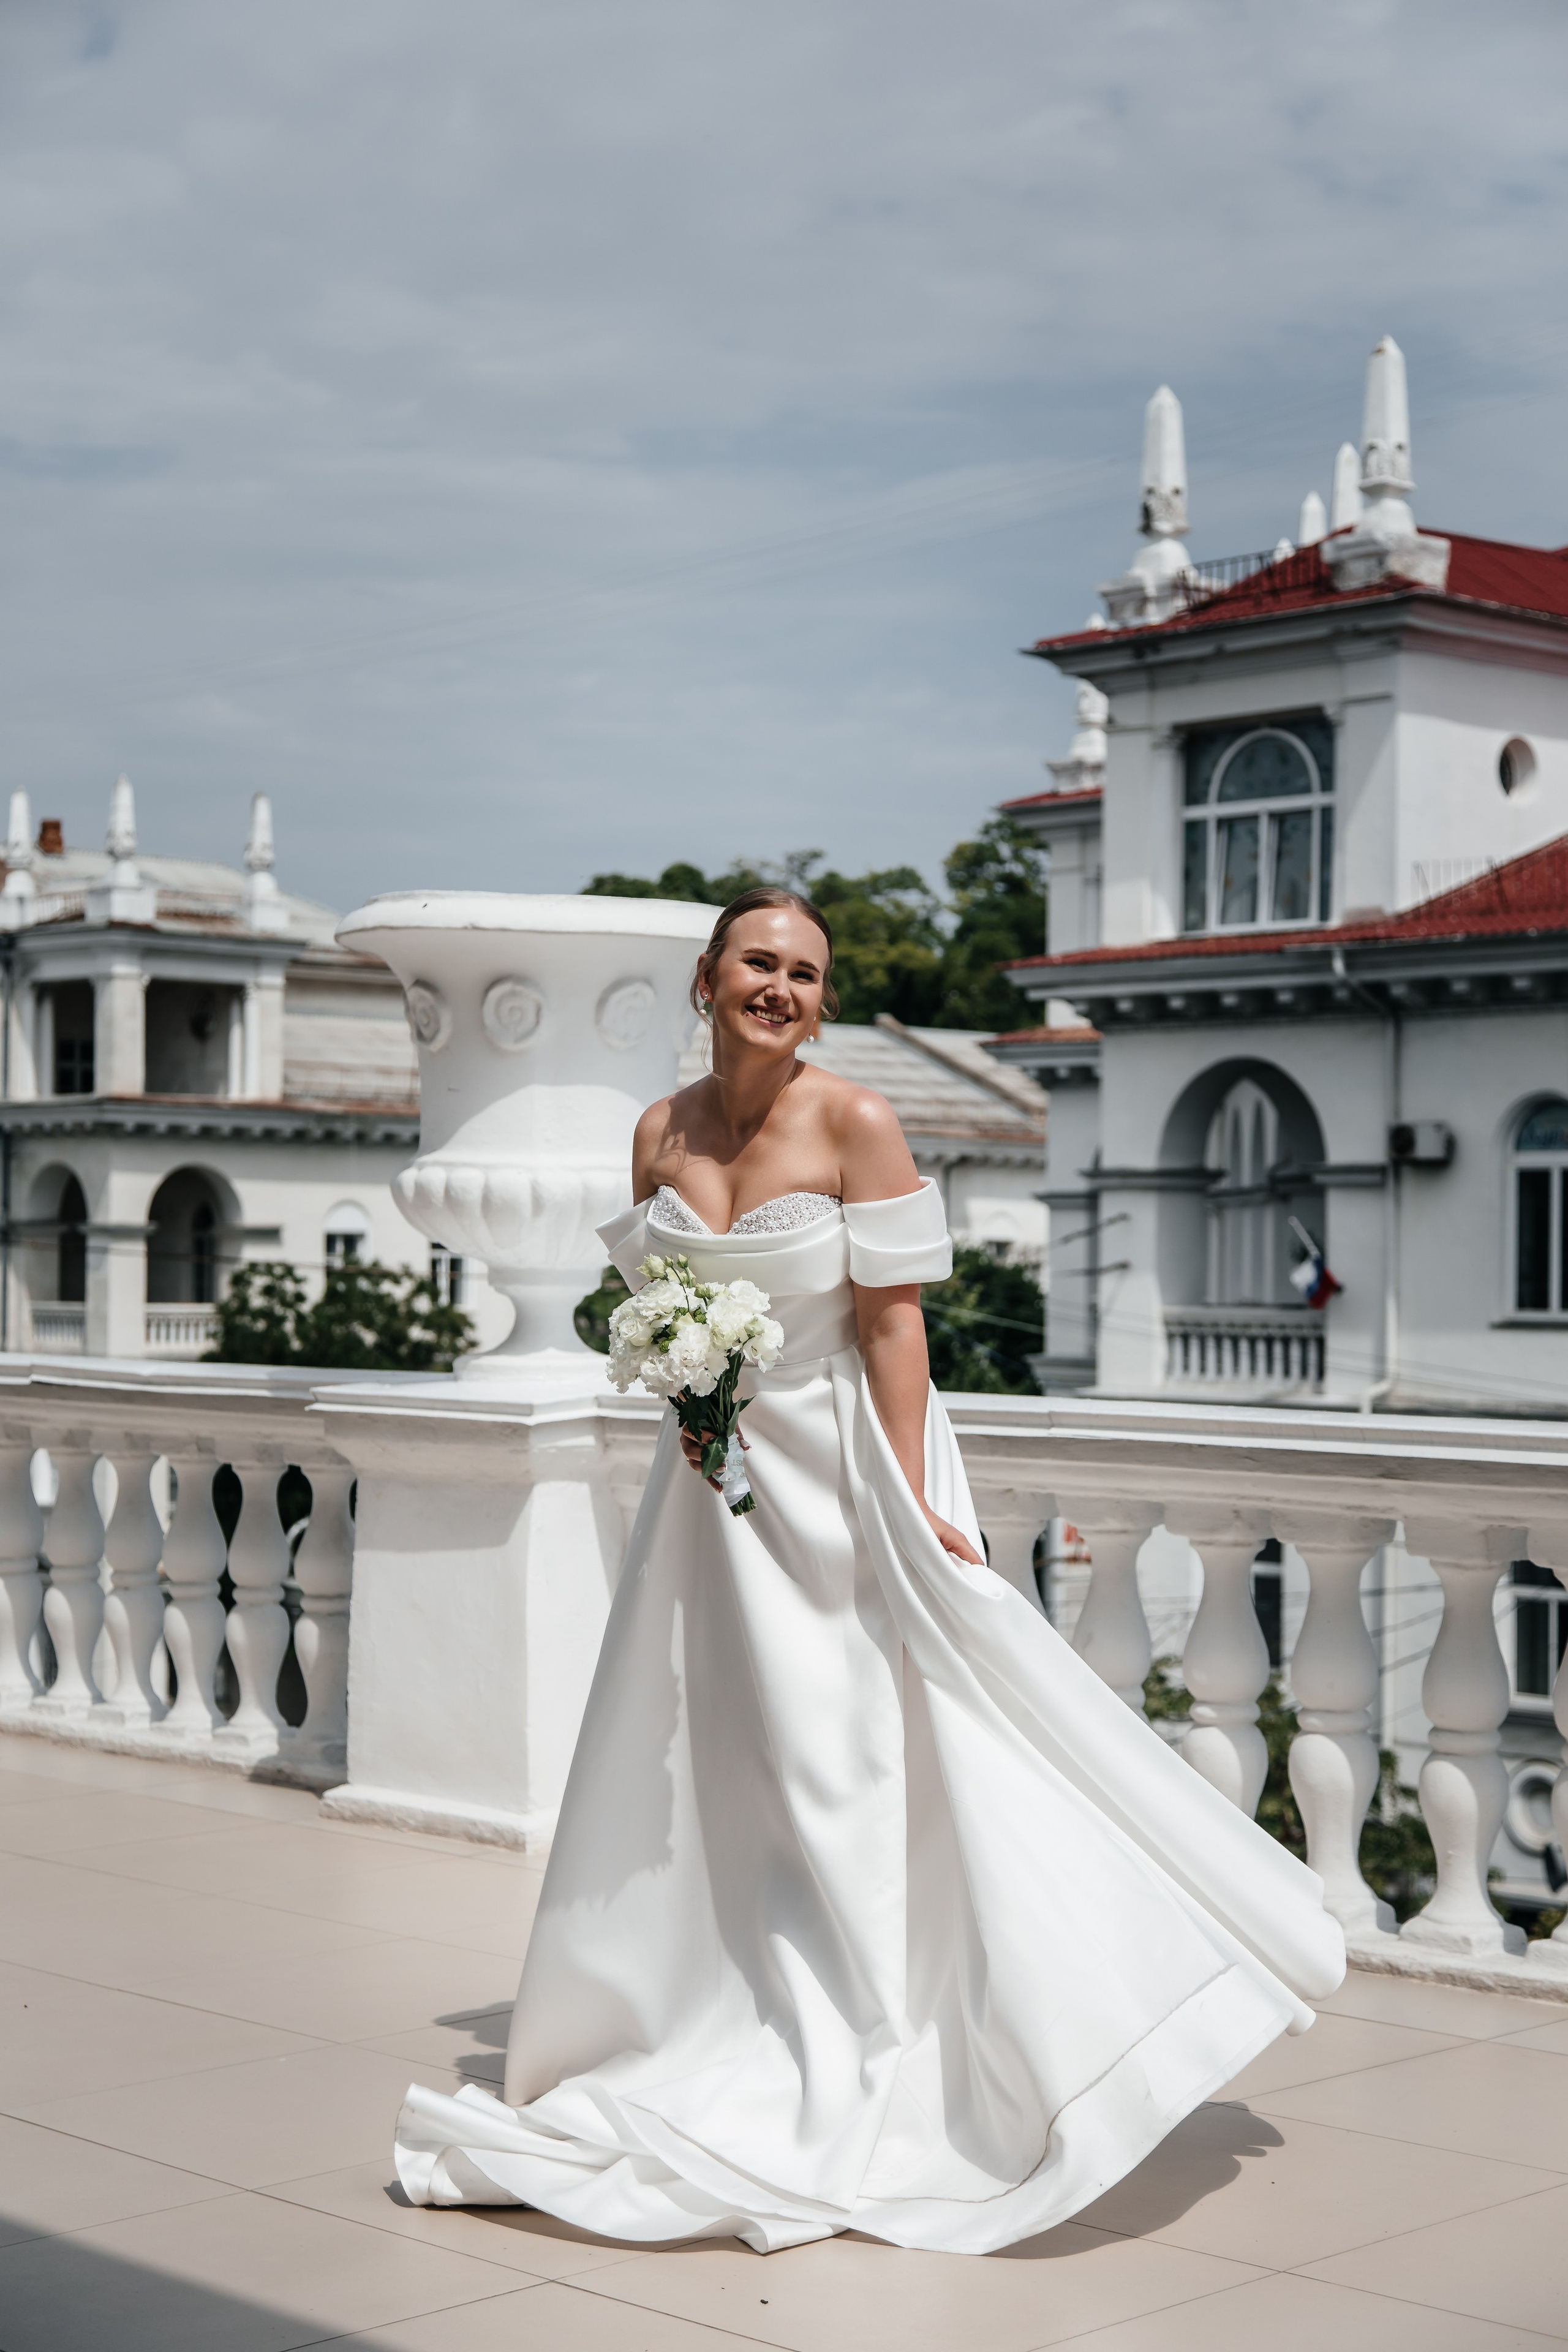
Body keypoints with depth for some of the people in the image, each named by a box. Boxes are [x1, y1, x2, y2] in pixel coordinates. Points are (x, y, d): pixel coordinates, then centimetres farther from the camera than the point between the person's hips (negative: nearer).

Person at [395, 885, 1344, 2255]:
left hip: (838, 1471, -5)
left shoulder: (855, 1125, -12)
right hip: (720, 1473, 5)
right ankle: (732, 2048, 24)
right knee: (700, 1766, 9)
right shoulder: (661, 1132, 3)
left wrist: (905, 1505, -18)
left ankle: (855, 2080, 10)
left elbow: (891, 1323, -14)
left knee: (849, 1758, -2)